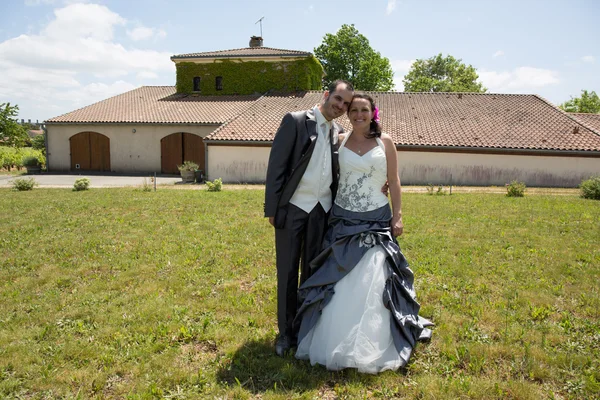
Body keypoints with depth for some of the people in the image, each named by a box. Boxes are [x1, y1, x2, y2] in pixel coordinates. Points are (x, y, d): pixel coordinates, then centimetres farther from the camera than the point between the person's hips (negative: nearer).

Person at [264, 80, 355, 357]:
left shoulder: (339, 132, 9)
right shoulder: (295, 121, -6)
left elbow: (339, 172, 13)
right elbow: (276, 165, -9)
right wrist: (271, 208, -12)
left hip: (323, 210, 5)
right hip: (293, 208, -4)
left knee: (313, 271, 13)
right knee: (288, 271, 6)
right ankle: (286, 332, 20)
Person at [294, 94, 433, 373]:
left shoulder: (385, 142, 2)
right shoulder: (340, 141, 4)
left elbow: (394, 181, 3)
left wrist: (397, 216, -2)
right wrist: (327, 213, -1)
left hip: (376, 221, -1)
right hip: (343, 220, 1)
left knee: (372, 283, 0)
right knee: (338, 283, 5)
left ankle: (372, 347, 16)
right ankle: (335, 341, 20)